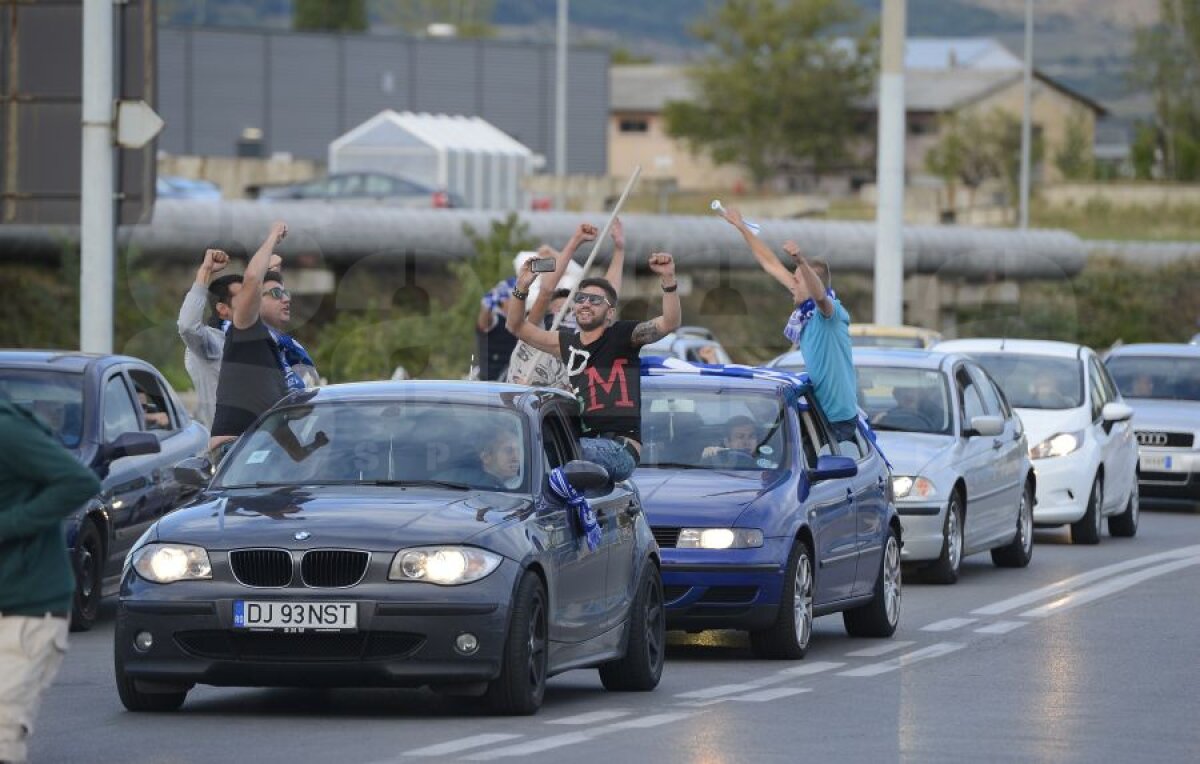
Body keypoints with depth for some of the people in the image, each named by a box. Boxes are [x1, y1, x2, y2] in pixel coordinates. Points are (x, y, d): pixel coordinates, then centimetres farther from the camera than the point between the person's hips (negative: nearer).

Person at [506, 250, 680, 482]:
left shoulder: (622, 336, 1)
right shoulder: (568, 343, 17)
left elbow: (669, 323, -13)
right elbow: (517, 327, 22)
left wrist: (668, 279, -27)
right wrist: (522, 288, 6)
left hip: (620, 450, -7)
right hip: (585, 441, 7)